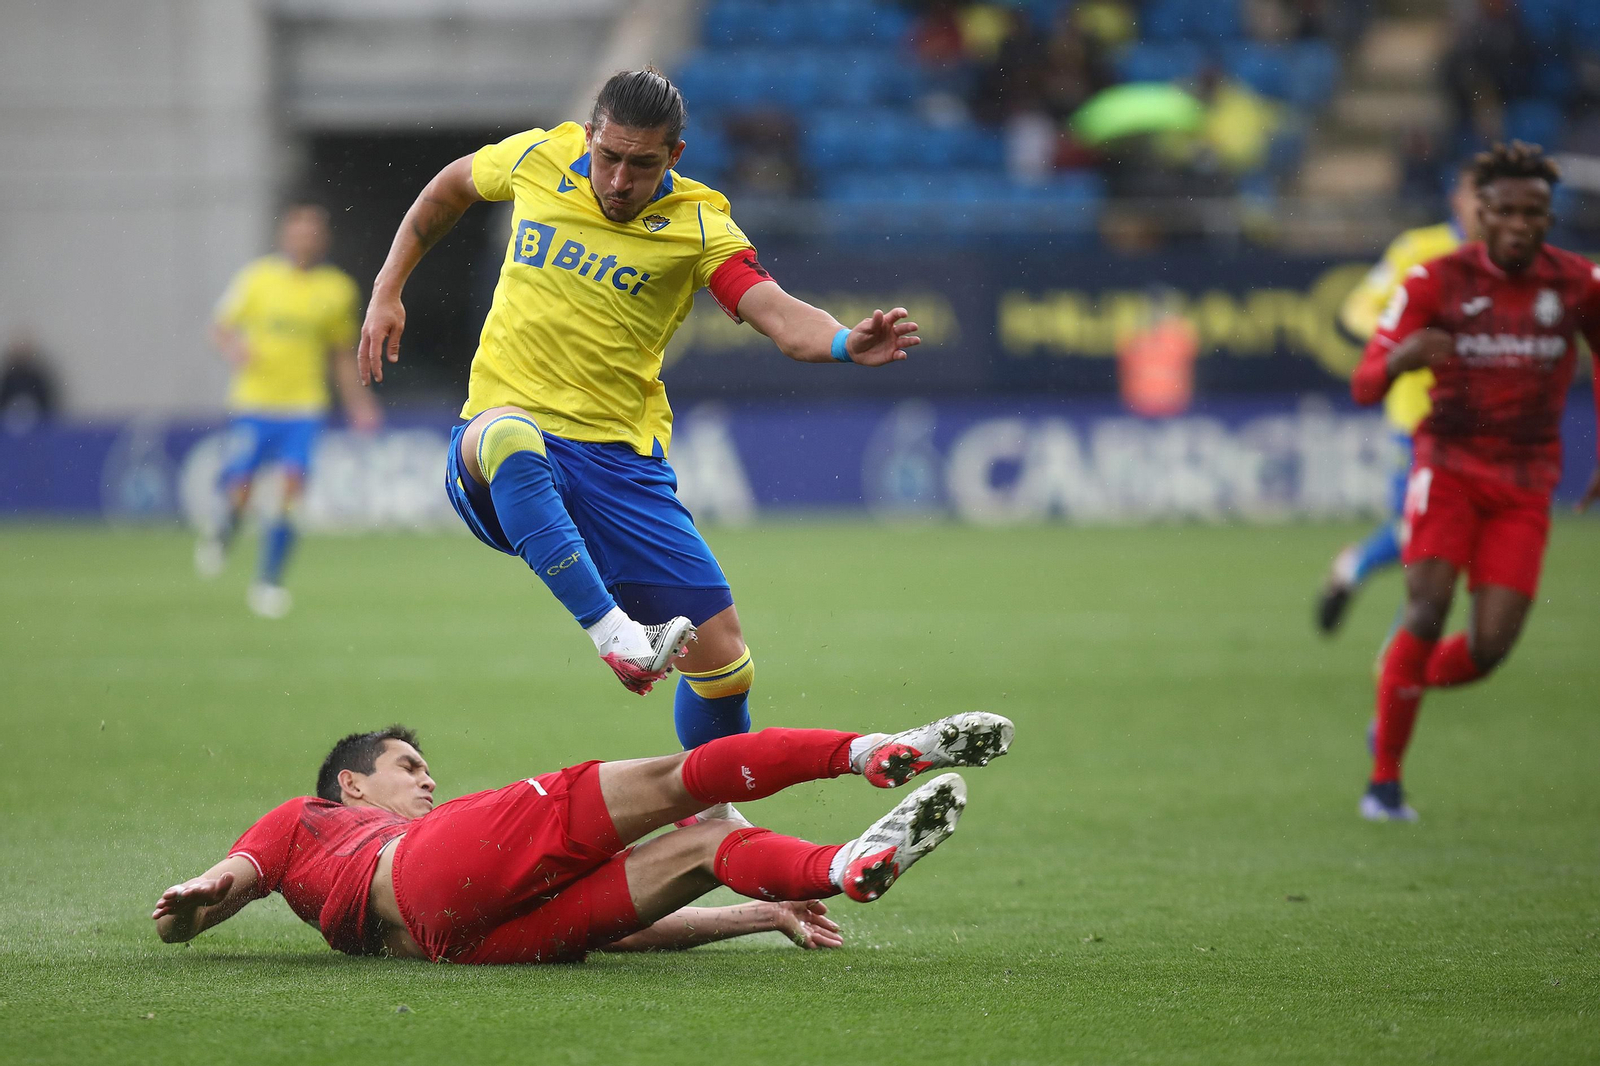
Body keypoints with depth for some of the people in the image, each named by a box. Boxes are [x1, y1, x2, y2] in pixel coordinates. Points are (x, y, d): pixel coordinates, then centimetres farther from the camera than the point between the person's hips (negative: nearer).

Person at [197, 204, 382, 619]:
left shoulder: (337, 289, 6)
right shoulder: (258, 278, 1)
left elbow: (342, 354, 17)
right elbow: (221, 328, 6)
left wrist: (358, 402, 11)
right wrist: (233, 349, -16)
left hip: (304, 407, 1)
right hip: (253, 402, -1)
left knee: (291, 491, -15)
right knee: (239, 489, -7)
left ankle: (268, 582, -7)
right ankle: (224, 532, 29)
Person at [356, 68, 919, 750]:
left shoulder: (696, 225, -4)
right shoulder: (538, 158, 2)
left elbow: (781, 318, -19)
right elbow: (450, 187, 24)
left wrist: (848, 344, -40)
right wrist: (387, 292, 18)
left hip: (621, 458, 1)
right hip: (497, 462, -1)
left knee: (724, 665, -3)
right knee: (511, 435, -41)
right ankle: (610, 628, -44)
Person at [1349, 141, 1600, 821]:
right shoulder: (1437, 281, -7)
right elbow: (1364, 387, -9)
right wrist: (1400, 357, -32)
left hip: (1525, 487, 2)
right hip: (1450, 465, -2)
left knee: (1489, 648, -9)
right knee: (1428, 610, -21)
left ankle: (1397, 700, 24)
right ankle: (1384, 779, -8)